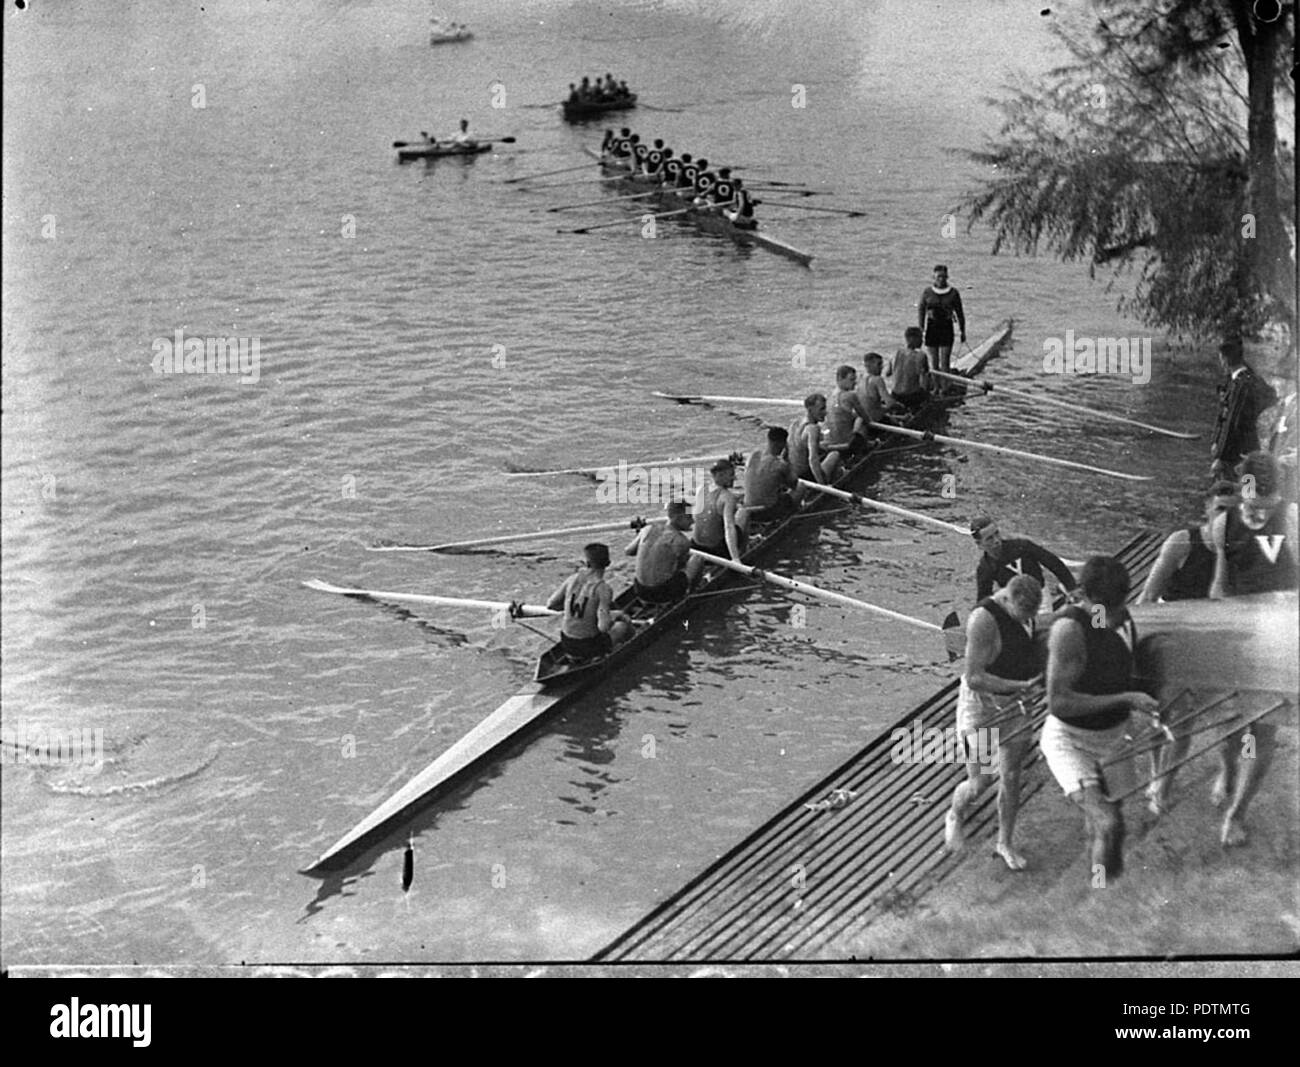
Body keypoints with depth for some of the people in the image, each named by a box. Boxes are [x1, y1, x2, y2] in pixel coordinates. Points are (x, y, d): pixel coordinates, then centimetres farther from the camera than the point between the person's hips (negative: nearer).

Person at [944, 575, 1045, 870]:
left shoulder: (1024, 607, -6)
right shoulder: (984, 619, -30)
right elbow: (974, 678, -30)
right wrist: (1020, 686, -33)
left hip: (1015, 703, 6)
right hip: (982, 703, -6)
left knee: (1011, 779, 11)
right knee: (978, 784, 2)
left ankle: (1005, 843, 30)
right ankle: (954, 816, 35)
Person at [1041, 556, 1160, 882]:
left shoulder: (1123, 619, -1)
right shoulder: (1070, 628, -26)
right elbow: (1058, 702, -30)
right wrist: (1125, 699, -29)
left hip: (1111, 739, 7)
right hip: (1069, 741, -7)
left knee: (1100, 832, 15)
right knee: (1109, 824, -25)